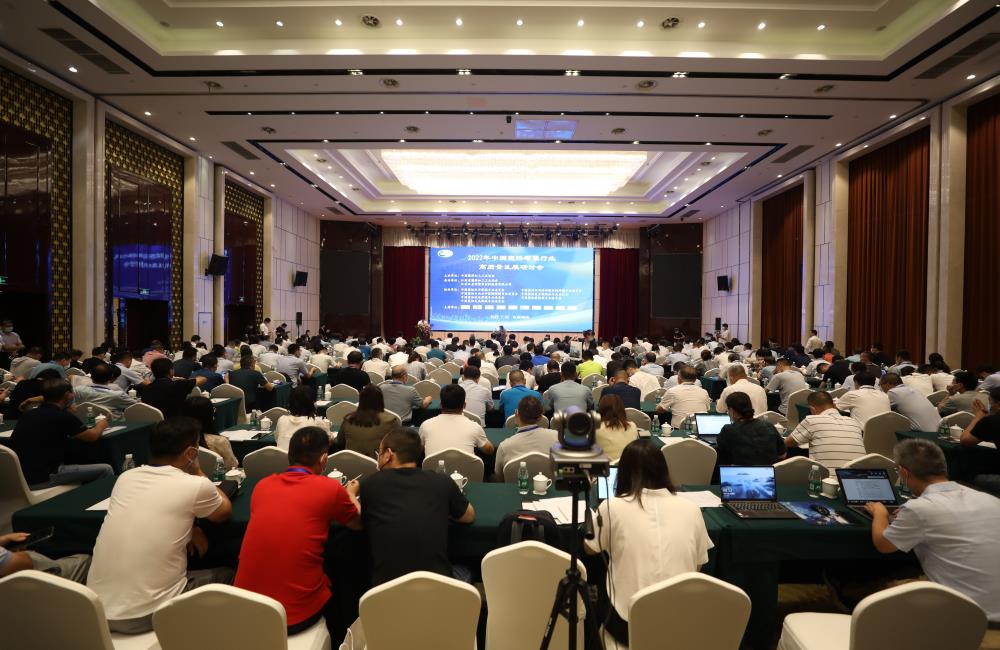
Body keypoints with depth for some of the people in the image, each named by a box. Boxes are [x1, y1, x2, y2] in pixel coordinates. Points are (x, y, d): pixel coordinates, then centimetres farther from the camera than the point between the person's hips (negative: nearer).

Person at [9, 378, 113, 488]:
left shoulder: (28, 414, 4)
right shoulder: (64, 417, -16)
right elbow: (93, 436, 1)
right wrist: (101, 425, 21)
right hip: (42, 478, -8)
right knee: (105, 470, -4)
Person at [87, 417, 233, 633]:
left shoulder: (125, 478, 3)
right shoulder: (195, 485, -13)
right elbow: (224, 512, 9)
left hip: (97, 609, 6)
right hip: (146, 615, -6)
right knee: (227, 577, 18)